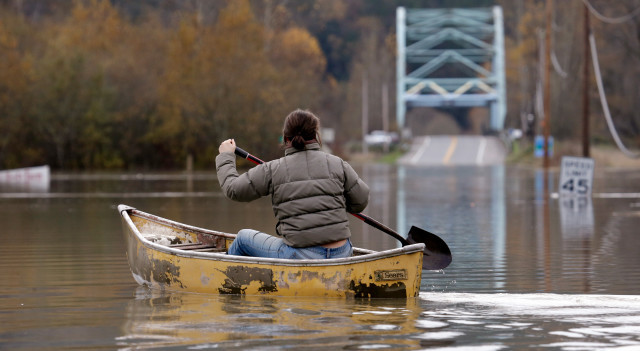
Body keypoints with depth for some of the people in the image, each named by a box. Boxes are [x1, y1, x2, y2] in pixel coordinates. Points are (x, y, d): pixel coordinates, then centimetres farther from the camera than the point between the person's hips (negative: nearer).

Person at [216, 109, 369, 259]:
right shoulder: (337, 164, 1)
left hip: (299, 257, -3)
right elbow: (361, 202, 7)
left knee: (243, 237, 25)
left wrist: (226, 156, 22)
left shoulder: (274, 170, -4)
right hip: (341, 255, 3)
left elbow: (233, 190, 5)